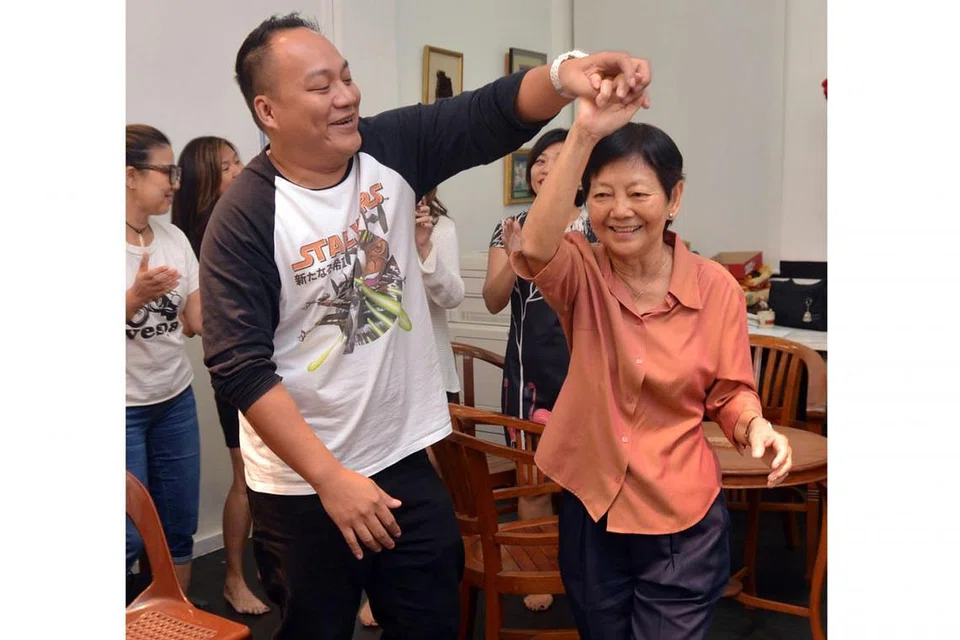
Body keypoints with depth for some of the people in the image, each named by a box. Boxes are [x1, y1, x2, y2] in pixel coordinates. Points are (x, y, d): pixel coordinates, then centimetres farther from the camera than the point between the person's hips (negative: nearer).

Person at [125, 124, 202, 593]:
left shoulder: (175, 238, 3)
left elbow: (199, 322, 4)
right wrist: (137, 296, -29)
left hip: (176, 400, 5)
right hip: (125, 409, -5)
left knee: (179, 528, 14)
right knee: (130, 537, 1)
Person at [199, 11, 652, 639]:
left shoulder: (391, 147, -4)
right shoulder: (245, 218, -16)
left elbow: (495, 113, -14)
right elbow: (239, 367, -19)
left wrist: (565, 74, -35)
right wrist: (330, 478, -21)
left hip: (405, 460, 4)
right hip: (304, 486, -3)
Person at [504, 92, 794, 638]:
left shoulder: (717, 287, -9)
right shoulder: (582, 272, -9)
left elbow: (730, 391, 2)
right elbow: (536, 248, -33)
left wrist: (755, 426, -21)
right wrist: (584, 135, -42)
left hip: (682, 520, -1)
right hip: (590, 507, 2)